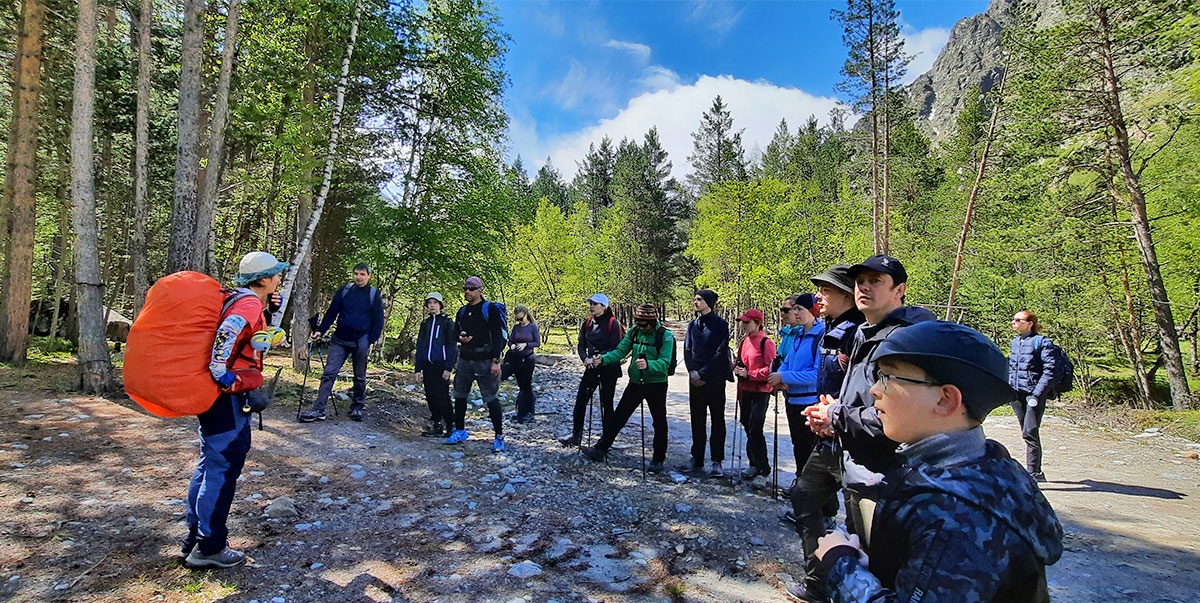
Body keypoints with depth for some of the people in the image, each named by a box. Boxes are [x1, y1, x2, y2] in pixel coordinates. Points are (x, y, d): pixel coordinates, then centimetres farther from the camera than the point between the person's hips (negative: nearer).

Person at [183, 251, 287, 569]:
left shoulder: (241, 299, 13)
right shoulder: (249, 303, -16)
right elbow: (227, 334, -31)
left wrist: (269, 309, 13)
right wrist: (222, 374, -23)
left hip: (215, 395, 11)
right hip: (226, 398, -11)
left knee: (210, 463, 18)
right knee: (224, 467, -1)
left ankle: (194, 537, 30)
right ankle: (209, 547, 10)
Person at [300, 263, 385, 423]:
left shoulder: (374, 295, 0)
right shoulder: (344, 291, 6)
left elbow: (378, 321, 0)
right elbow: (331, 313, 10)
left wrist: (371, 341, -9)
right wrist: (320, 330, -1)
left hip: (361, 342, -2)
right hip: (340, 340, 2)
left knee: (360, 377, 9)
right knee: (329, 373, -6)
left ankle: (357, 407, 24)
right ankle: (319, 410, -4)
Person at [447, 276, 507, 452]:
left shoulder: (490, 309, -7)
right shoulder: (462, 311, 14)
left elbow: (498, 336, -11)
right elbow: (456, 332, 24)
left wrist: (495, 361, -17)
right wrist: (460, 338, -2)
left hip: (485, 361, -7)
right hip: (465, 360, 7)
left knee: (491, 398, -6)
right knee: (459, 396, 13)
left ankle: (499, 437, 2)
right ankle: (460, 431, 30)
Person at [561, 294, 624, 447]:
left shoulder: (613, 323, -10)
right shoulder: (587, 324, 8)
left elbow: (616, 348, -12)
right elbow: (581, 345, 11)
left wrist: (601, 358, -21)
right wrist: (585, 358, -8)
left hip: (609, 368, -5)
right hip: (591, 367, 5)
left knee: (606, 403, 4)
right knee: (581, 399, 2)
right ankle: (576, 435, 13)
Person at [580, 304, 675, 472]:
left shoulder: (665, 336, -16)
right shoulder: (634, 331, 1)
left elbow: (665, 363, -24)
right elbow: (620, 351, 0)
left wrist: (648, 365, -42)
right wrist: (603, 359, -16)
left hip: (656, 384, -4)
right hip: (635, 382, 5)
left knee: (659, 422, 8)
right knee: (618, 416, 8)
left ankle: (658, 460, 24)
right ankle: (600, 449, 17)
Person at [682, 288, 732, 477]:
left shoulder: (720, 324, -5)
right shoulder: (692, 325, 12)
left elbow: (720, 353, -11)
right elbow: (687, 350, 11)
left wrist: (702, 373, -13)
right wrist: (692, 371, -5)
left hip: (714, 379, -5)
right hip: (695, 379, 5)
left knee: (717, 420, 2)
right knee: (697, 421, 9)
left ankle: (717, 462, 8)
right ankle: (697, 460, 18)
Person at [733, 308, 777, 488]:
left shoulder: (766, 342, -12)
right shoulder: (744, 342, 12)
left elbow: (771, 369, -16)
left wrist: (749, 374, -18)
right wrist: (737, 368, 3)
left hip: (760, 391, -8)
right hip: (745, 390, 8)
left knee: (755, 430, -11)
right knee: (748, 428, 14)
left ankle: (763, 471, 1)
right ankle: (754, 465, 28)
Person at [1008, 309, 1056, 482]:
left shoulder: (1041, 341, -7)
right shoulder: (1014, 342, 13)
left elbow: (1049, 370, -13)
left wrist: (1037, 394, -18)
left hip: (1034, 392, -6)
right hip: (1017, 394, 7)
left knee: (1030, 432, -11)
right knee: (1028, 433, 13)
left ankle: (1033, 472, -5)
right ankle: (1037, 472, 23)